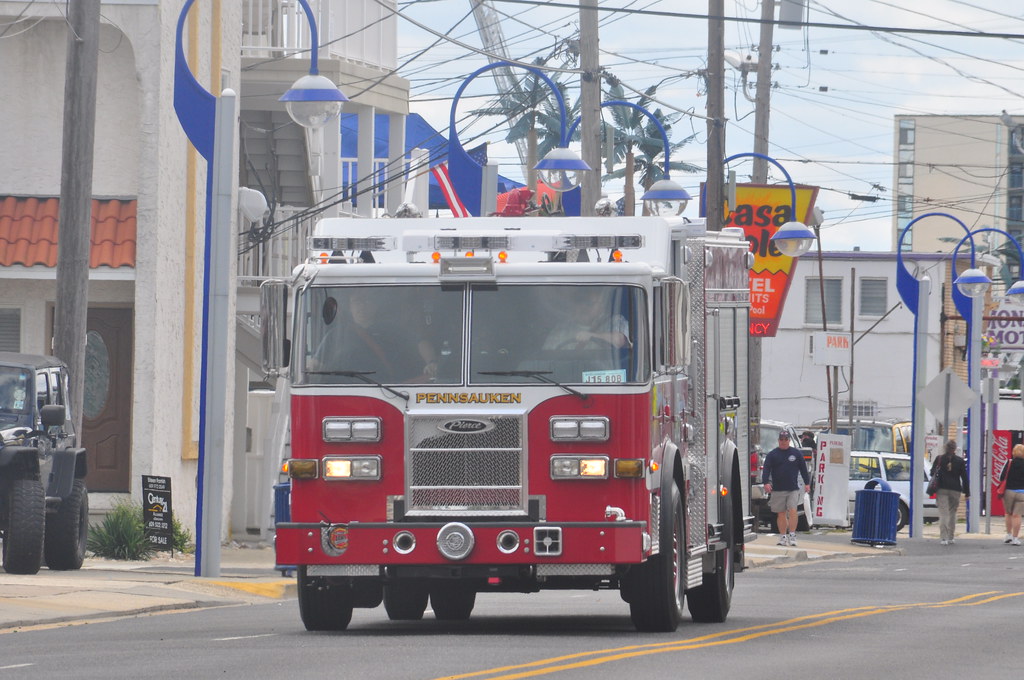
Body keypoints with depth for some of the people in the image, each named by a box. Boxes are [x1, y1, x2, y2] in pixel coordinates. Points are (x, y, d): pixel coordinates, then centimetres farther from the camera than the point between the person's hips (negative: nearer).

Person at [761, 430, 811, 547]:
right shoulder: (772, 455, 5)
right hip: (778, 490, 1)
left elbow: (803, 469, 12)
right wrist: (766, 482, -16)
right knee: (781, 513, 5)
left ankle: (792, 535, -10)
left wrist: (807, 483, 8)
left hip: (793, 489, -1)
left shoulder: (796, 454, 7)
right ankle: (783, 536, 12)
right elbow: (766, 469, -2)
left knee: (792, 511, -13)